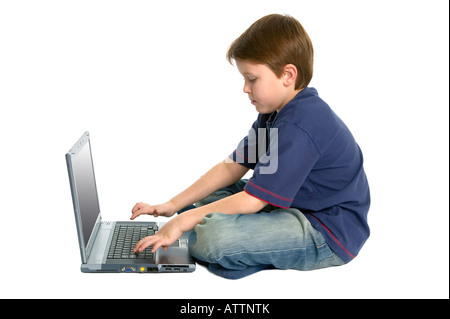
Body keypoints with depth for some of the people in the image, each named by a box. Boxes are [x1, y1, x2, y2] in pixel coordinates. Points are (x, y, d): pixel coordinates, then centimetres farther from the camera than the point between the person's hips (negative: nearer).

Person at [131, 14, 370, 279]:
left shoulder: (300, 126, -25)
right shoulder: (275, 114, 8)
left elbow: (252, 200, -25)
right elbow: (232, 167, 8)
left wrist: (183, 221, -18)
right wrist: (173, 205, 3)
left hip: (329, 235, -10)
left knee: (210, 236, -29)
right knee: (211, 196, 13)